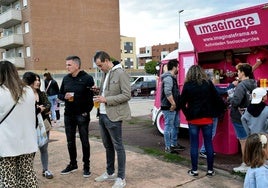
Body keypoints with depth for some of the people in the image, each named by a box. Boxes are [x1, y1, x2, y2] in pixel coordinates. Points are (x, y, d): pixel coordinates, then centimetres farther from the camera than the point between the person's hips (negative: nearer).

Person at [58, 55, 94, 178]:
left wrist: (87, 111, -14)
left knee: (84, 141, 4)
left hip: (82, 115, -5)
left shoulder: (87, 78, -9)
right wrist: (65, 96, -8)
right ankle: (73, 164, 28)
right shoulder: (66, 78, 8)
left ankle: (86, 166, 17)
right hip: (68, 115, 6)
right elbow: (59, 94, 14)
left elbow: (92, 96, -11)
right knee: (70, 141, 13)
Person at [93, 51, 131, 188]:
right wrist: (100, 94, 2)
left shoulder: (121, 74, -12)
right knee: (107, 146, 18)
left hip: (113, 116, -8)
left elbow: (127, 95, -17)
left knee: (118, 146, 1)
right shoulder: (105, 74, 13)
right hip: (103, 115, 8)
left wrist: (106, 99, -18)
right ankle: (110, 173, 32)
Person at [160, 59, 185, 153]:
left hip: (174, 107, 11)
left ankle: (174, 144, 31)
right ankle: (168, 147, 4)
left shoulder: (172, 77, 18)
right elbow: (167, 92, -27)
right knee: (169, 126, -4)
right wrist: (173, 104, -23)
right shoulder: (168, 78, -16)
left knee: (176, 125, 18)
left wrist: (175, 104, 18)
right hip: (169, 107, -11)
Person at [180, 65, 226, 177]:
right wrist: (222, 108, 10)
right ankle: (210, 170, 16)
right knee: (208, 144, 9)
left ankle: (194, 170, 13)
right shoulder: (208, 83, -2)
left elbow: (182, 103, -5)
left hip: (193, 119, -1)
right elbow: (217, 99, -4)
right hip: (207, 118, 1)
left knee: (194, 144, 7)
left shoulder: (187, 85, -4)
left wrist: (187, 114, 4)